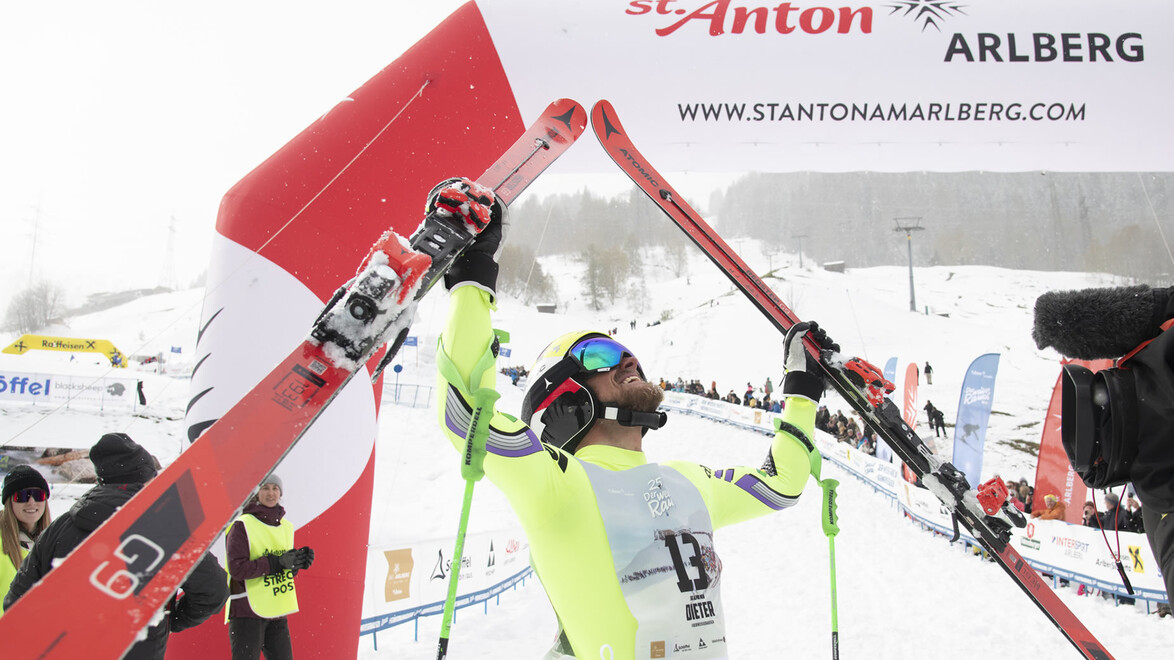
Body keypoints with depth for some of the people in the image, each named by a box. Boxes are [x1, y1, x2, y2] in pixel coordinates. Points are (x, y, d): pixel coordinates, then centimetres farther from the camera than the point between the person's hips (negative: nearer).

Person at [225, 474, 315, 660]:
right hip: (248, 611, -7)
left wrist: (298, 562, -2)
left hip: (278, 613, 7)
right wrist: (277, 562, -21)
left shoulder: (286, 527, 13)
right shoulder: (242, 525, -8)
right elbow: (237, 568, -18)